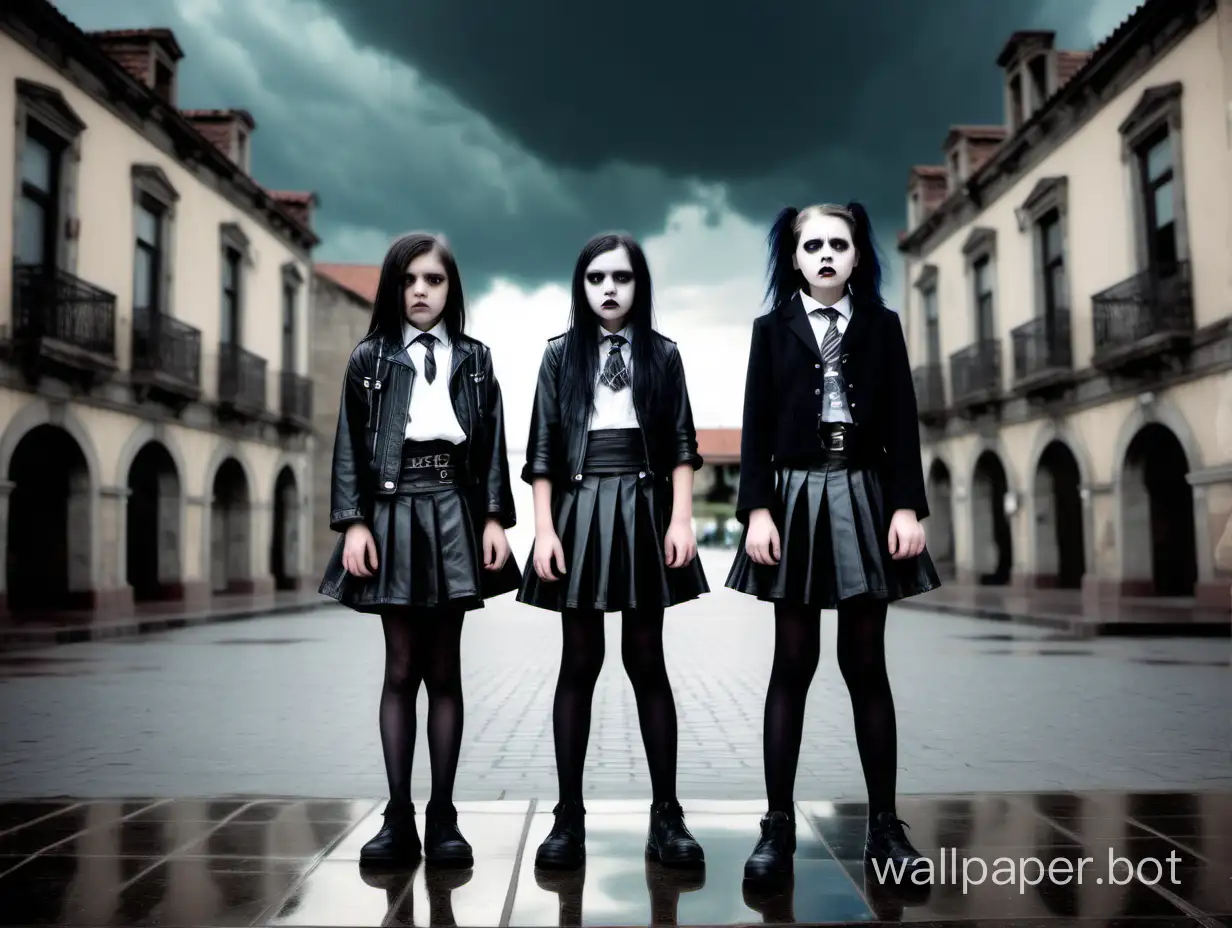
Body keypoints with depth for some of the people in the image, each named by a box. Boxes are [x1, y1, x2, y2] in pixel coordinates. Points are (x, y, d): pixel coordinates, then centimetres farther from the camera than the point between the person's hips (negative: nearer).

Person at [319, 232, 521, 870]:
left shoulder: (474, 359, 11)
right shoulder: (369, 359, 8)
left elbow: (492, 446, 7)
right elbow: (349, 448, 3)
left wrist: (494, 518, -2)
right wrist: (353, 522, -7)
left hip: (453, 516, 1)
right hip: (392, 514, -1)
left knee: (444, 669, 3)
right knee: (402, 668, 0)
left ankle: (442, 817, 10)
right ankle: (398, 817, 8)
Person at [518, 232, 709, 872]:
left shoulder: (662, 354, 7)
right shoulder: (560, 354, 6)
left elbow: (681, 445, 5)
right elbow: (541, 451, 3)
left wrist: (681, 519, -6)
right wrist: (544, 530, -6)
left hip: (643, 512, 0)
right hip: (579, 512, 0)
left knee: (646, 661, 3)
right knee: (579, 663, 3)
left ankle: (666, 815, 10)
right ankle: (569, 817, 11)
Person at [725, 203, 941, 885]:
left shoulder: (882, 326, 10)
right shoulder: (772, 329, 8)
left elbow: (902, 423, 5)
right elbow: (756, 428, 1)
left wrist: (907, 506, -5)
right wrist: (757, 510, -10)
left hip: (864, 498, 1)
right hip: (796, 500, -1)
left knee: (866, 664, 4)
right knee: (792, 664, 0)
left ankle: (884, 824, 13)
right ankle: (778, 825, 7)